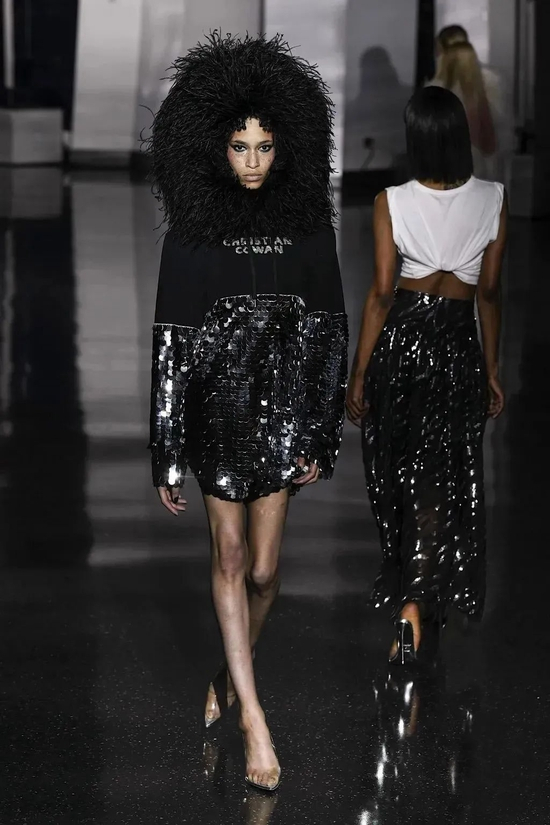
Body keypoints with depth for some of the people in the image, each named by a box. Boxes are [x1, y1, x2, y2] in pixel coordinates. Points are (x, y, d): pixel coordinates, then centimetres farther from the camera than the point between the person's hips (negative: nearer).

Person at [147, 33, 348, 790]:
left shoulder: (308, 224, -1)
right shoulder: (191, 231, -5)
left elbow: (330, 331, 2)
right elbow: (170, 344, -5)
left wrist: (323, 436, -2)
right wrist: (167, 457, -7)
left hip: (285, 411, 1)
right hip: (216, 409, -1)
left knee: (262, 568, 5)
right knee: (230, 557, 0)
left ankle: (231, 675, 29)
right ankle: (253, 713, 3)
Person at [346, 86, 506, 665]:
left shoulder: (392, 203, -10)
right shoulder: (492, 201, -5)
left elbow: (381, 293, -9)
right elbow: (489, 292, 1)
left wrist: (359, 373, -2)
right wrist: (491, 368, 11)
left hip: (401, 337, 0)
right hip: (457, 342, 0)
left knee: (396, 468, 19)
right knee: (440, 476, 6)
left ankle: (405, 589, 38)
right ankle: (417, 602, -8)